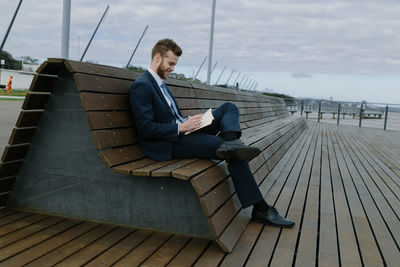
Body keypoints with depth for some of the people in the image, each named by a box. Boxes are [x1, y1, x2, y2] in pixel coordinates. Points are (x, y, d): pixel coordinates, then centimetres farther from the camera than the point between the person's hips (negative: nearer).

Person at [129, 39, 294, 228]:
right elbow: (146, 129, -19)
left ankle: (229, 142, -30)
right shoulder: (141, 86, -11)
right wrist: (181, 127, -18)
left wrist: (188, 122, 4)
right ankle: (261, 210, -11)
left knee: (229, 108, 4)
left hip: (182, 133, 10)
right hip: (168, 146, -10)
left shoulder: (160, 83, 20)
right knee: (234, 155, -19)